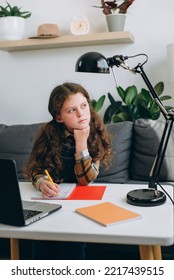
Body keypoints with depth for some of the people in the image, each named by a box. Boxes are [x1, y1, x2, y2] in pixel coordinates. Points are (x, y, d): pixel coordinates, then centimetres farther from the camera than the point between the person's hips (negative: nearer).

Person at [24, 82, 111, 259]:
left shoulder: (97, 135, -13)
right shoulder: (49, 134, -12)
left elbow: (85, 180, -17)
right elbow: (34, 168, -6)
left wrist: (81, 142, -26)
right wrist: (42, 183, -29)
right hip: (52, 197, 1)